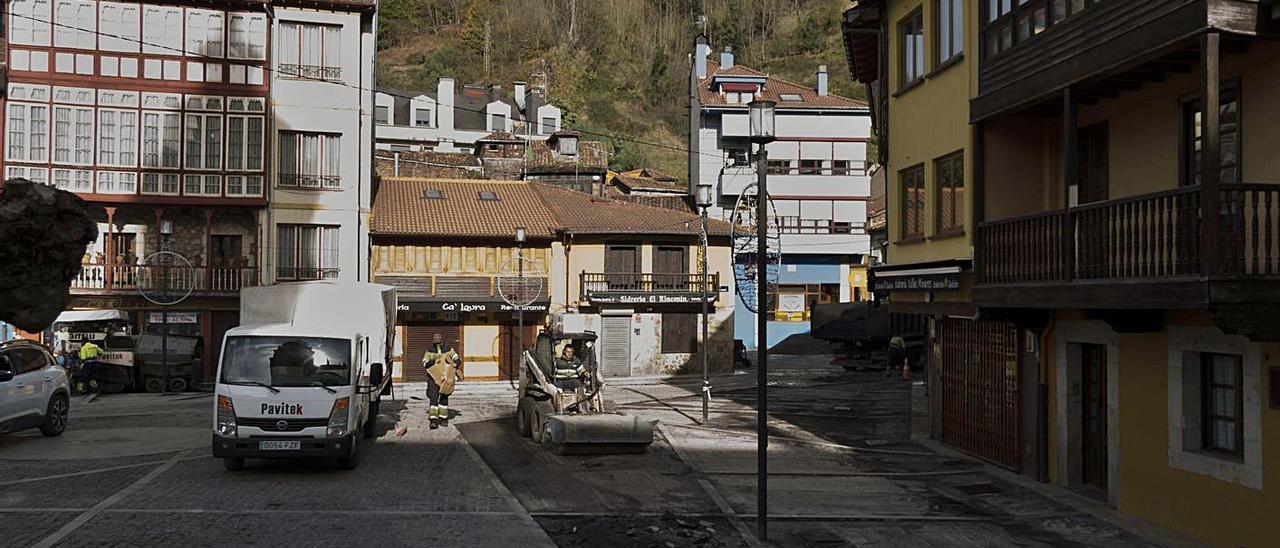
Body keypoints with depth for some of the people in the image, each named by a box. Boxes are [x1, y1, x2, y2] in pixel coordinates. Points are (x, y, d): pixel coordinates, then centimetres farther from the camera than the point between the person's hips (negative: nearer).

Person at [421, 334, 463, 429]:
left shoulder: (449, 351, 1)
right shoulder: (429, 352, -1)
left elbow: (458, 359, -7)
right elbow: (425, 363, -13)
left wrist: (455, 363, -29)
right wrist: (434, 361, -30)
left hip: (446, 379, 2)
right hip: (434, 378, -2)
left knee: (444, 399, 11)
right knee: (434, 399, -13)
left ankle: (443, 419, 23)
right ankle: (433, 420, -19)